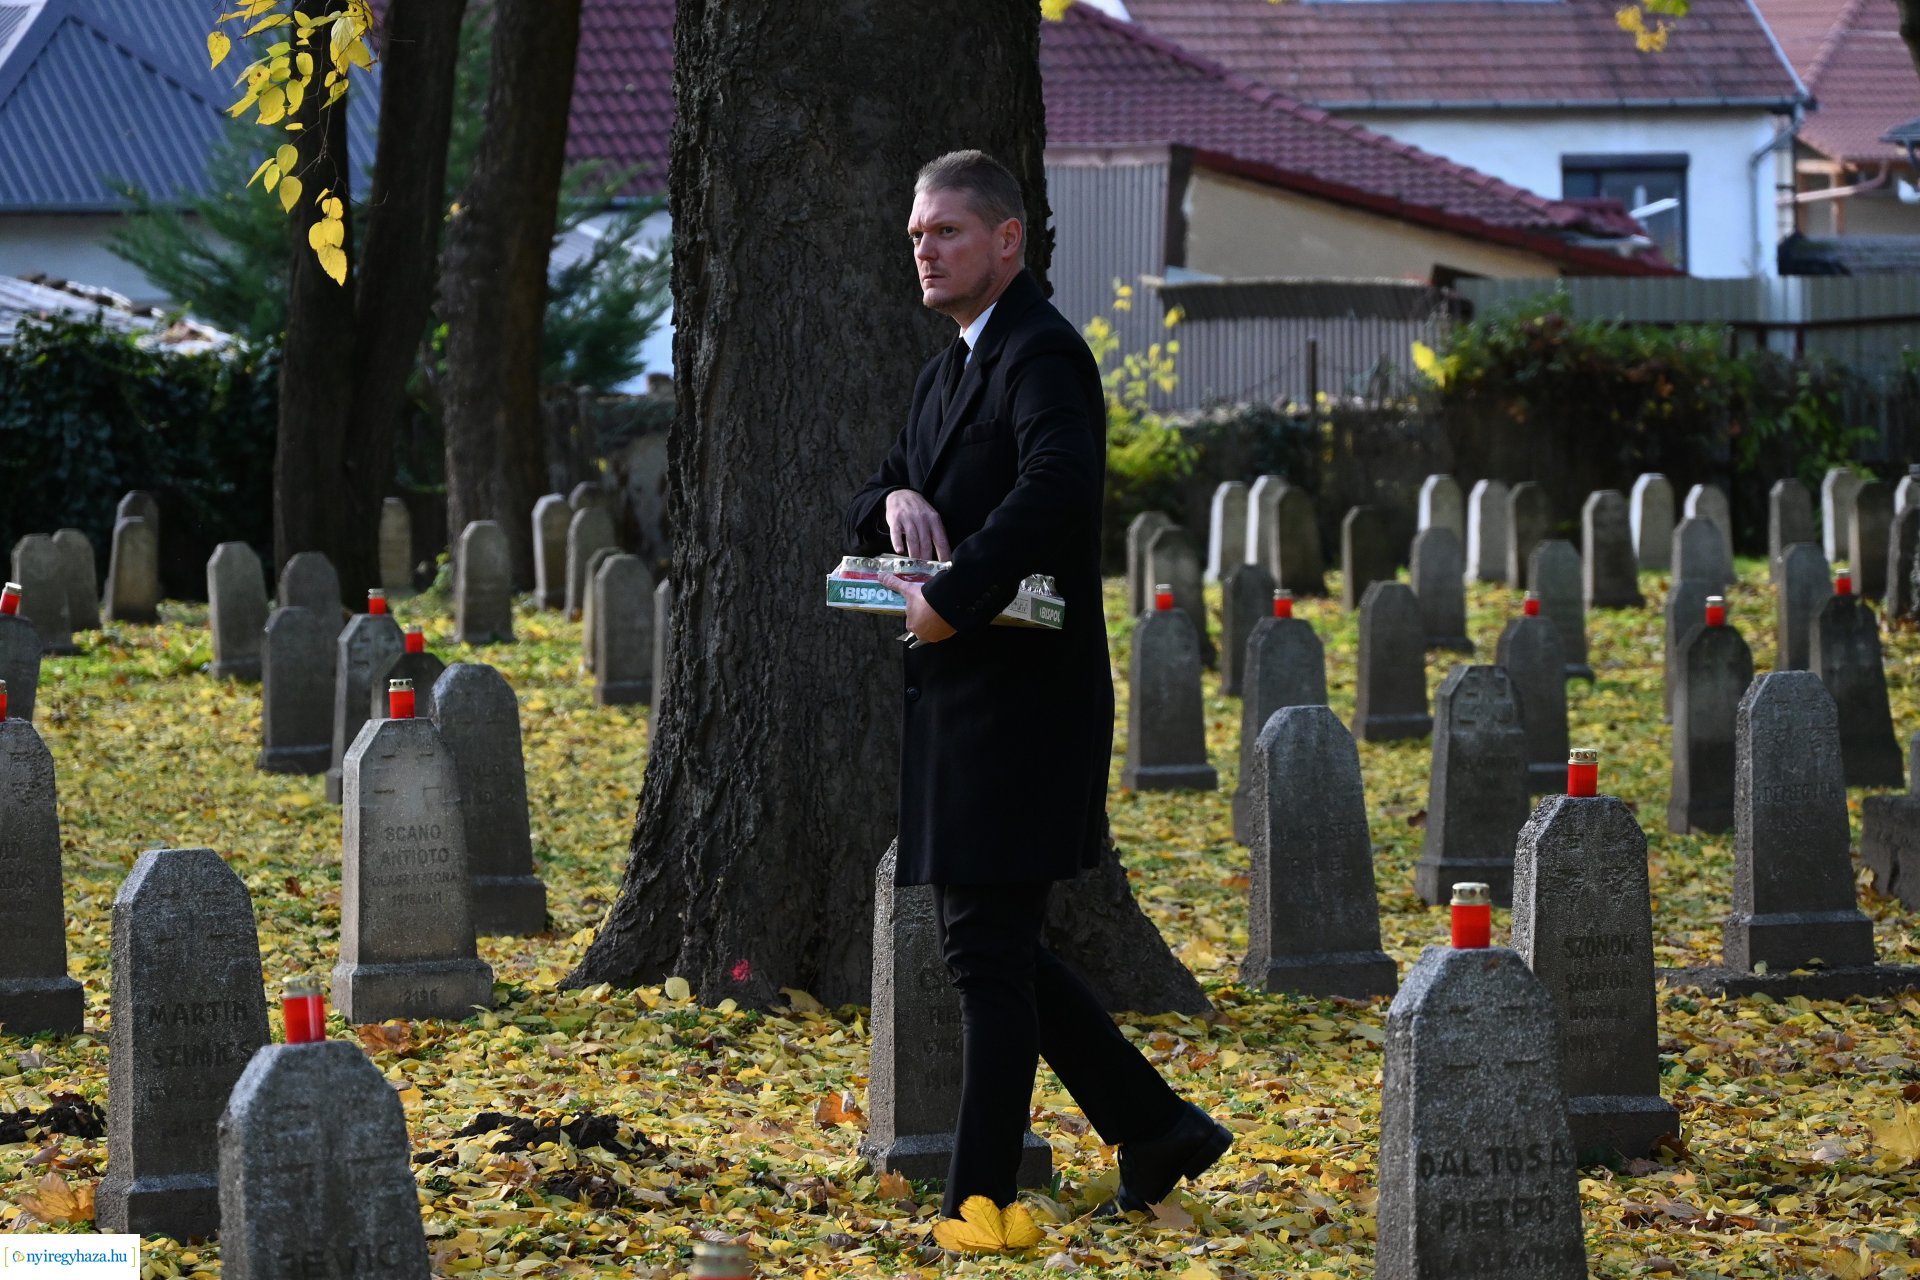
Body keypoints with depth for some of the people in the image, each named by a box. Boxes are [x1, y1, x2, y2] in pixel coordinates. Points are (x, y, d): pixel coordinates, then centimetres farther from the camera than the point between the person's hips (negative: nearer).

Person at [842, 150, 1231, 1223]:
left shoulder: (1043, 352, -12)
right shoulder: (950, 371, 19)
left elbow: (1057, 487, -30)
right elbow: (870, 503, 21)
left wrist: (948, 598, -28)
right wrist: (894, 498, -3)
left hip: (1022, 695, -10)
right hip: (965, 697, 10)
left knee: (989, 951, -6)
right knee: (994, 949, 14)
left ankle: (979, 1203, -2)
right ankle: (1159, 1129, 23)